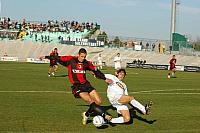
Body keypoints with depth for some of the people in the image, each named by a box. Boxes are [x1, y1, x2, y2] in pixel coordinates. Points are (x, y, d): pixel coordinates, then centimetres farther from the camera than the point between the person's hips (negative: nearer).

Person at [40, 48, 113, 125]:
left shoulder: (86, 63, 7)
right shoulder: (70, 60, -3)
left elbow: (96, 71, 17)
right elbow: (59, 59, 6)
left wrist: (105, 79, 16)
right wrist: (47, 57, 11)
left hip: (86, 84, 5)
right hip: (77, 87, -5)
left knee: (98, 101, -5)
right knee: (91, 101, -23)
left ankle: (86, 114, 15)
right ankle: (104, 115, -19)